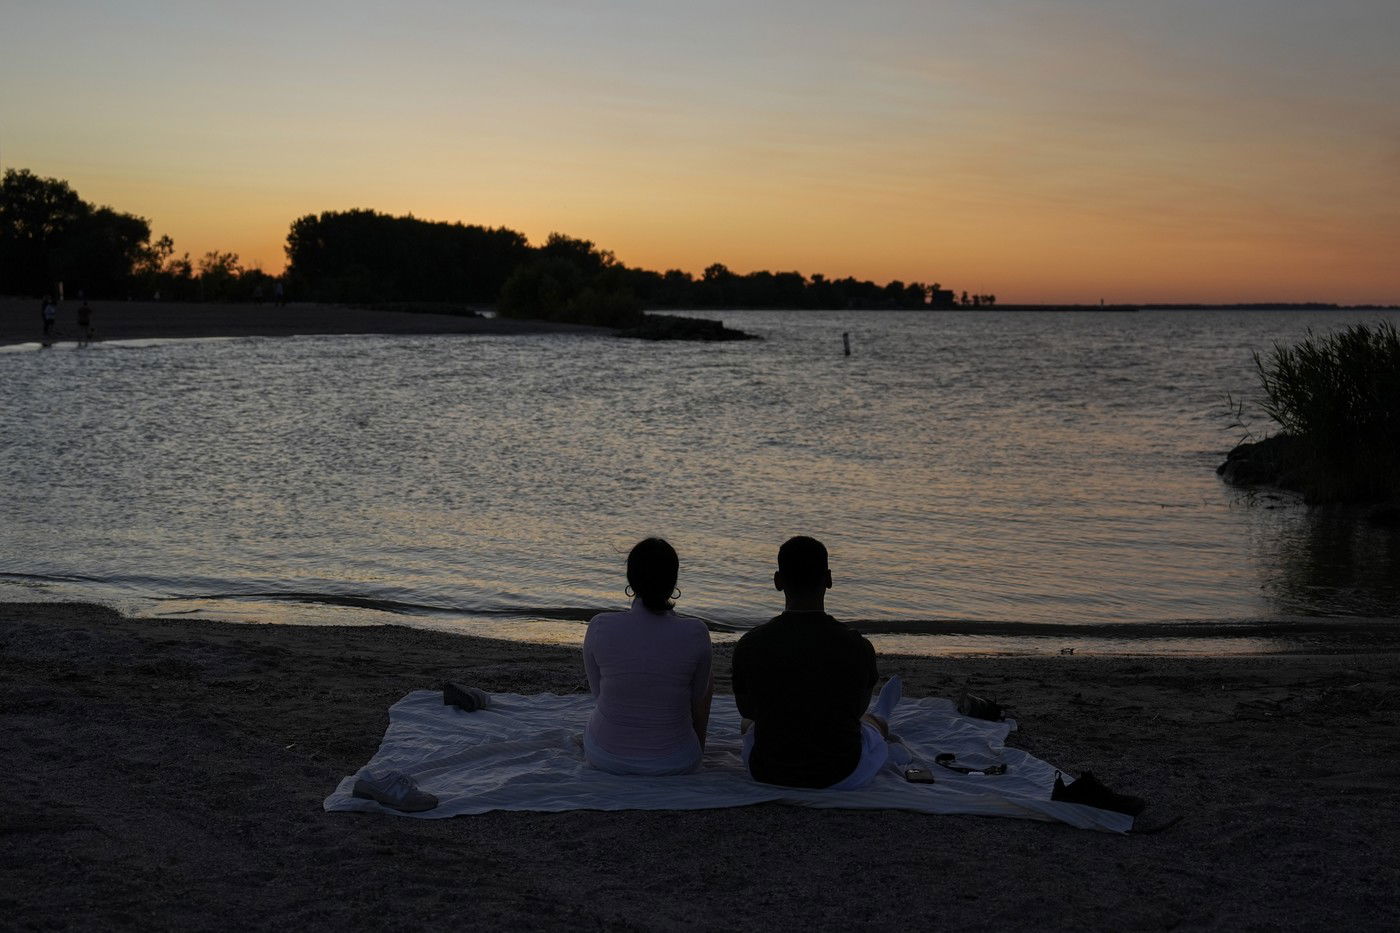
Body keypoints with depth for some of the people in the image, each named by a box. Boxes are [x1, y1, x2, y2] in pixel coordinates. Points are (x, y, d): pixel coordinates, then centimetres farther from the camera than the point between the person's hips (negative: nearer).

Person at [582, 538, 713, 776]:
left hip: (604, 757, 1)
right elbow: (698, 696, 0)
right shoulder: (696, 633, -18)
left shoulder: (600, 627, -17)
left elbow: (597, 691, 0)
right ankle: (699, 753, 51)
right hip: (673, 764, -1)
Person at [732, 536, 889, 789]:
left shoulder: (750, 645, -16)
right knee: (874, 725, 35)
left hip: (768, 774, 1)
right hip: (842, 777, -1)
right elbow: (859, 708, 3)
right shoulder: (857, 646, -17)